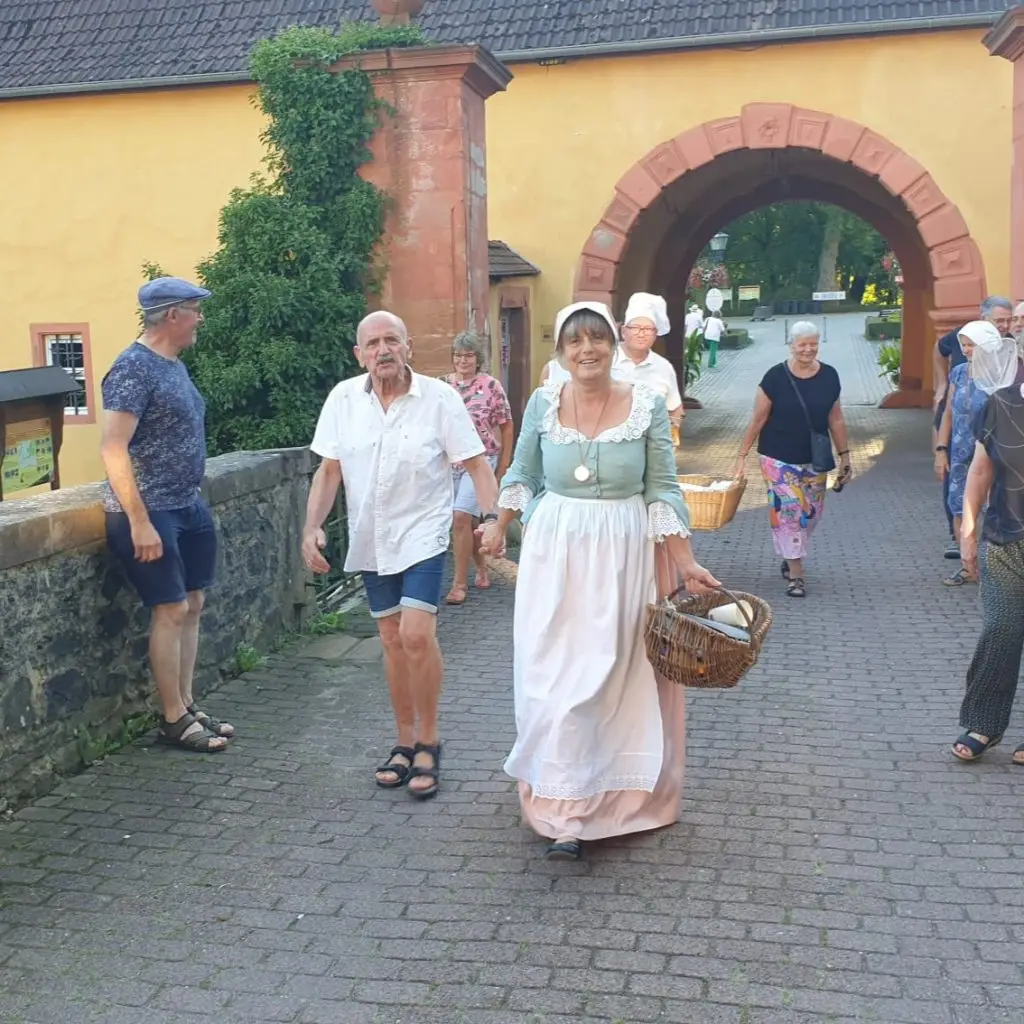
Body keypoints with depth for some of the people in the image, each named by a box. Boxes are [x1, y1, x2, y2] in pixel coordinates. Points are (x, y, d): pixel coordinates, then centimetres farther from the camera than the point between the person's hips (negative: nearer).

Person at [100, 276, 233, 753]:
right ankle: (173, 720, 7)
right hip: (150, 512, -9)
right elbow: (113, 448, -21)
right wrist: (140, 522, -23)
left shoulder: (174, 365, 11)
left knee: (192, 605, 11)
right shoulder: (133, 368, -16)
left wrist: (192, 498, 16)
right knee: (171, 611, -4)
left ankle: (187, 706, 21)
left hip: (188, 506, 9)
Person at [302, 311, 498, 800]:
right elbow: (328, 470, 5)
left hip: (422, 533, -4)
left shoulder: (439, 397, -10)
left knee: (417, 635, -16)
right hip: (370, 538, 4)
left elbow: (476, 464, -8)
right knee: (392, 639, 11)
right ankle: (405, 742, 25)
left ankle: (428, 742, 4)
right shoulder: (343, 398, -1)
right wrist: (312, 527, -5)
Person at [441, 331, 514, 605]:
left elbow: (506, 427, 1)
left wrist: (503, 466, 1)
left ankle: (460, 583, -6)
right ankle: (481, 568, 35)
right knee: (467, 521, 14)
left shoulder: (491, 385, -4)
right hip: (449, 462, 4)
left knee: (462, 518, -15)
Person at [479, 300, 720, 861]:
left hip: (624, 554, -1)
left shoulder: (647, 405, -6)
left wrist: (686, 564, -5)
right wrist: (499, 525, 18)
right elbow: (523, 472, 15)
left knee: (618, 672, 2)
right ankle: (567, 807, 12)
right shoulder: (543, 402, -1)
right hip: (556, 550, 2)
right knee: (556, 671, 1)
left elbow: (663, 492, -2)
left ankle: (613, 794, 17)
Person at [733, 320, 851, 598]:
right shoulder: (775, 377, -10)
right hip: (779, 459, -4)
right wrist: (742, 456, -6)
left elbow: (835, 419, 8)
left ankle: (790, 558, 33)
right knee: (787, 511, -6)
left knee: (811, 513, 10)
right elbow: (758, 419, -5)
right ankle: (795, 573, 3)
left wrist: (844, 455, 8)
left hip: (815, 460, 4)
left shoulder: (829, 376, 0)